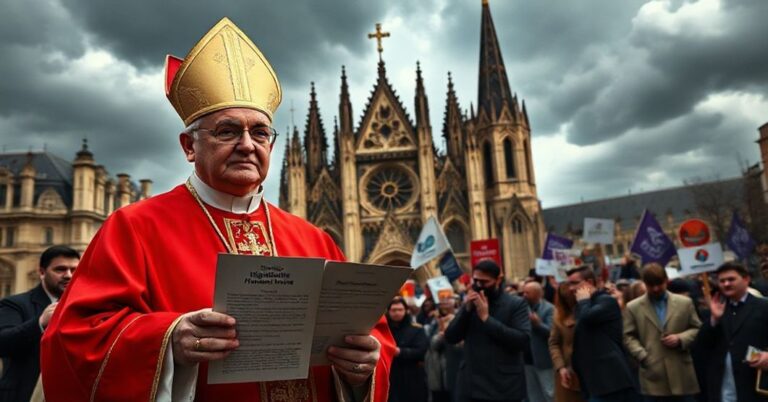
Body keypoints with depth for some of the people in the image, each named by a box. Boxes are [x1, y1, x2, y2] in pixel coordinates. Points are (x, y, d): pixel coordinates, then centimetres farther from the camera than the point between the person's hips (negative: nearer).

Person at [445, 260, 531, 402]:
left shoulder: (516, 304, -4)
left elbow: (524, 340, -17)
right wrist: (466, 309, -9)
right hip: (471, 387, 4)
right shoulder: (470, 303, 10)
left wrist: (487, 318, -17)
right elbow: (450, 338, 4)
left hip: (504, 389, -3)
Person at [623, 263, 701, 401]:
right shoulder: (633, 307, 4)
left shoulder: (685, 303, 10)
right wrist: (643, 356, -11)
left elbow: (697, 329, 11)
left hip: (682, 376, 2)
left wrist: (680, 339, -8)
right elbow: (628, 337, 3)